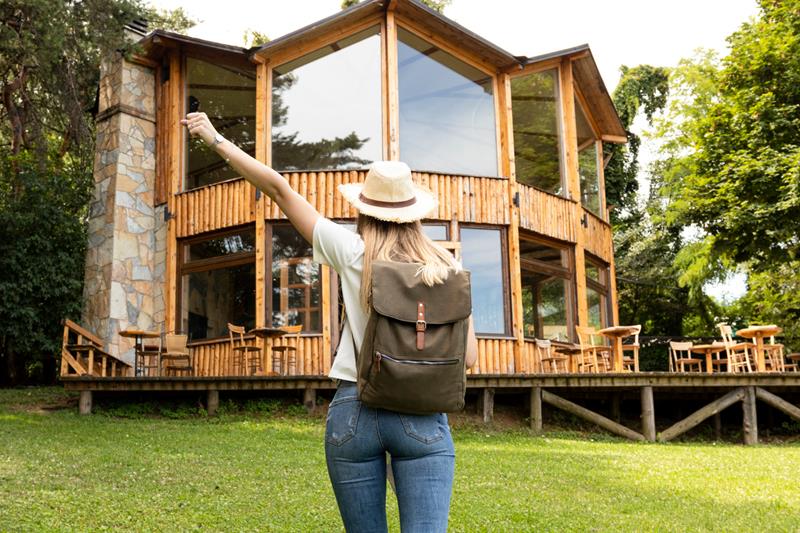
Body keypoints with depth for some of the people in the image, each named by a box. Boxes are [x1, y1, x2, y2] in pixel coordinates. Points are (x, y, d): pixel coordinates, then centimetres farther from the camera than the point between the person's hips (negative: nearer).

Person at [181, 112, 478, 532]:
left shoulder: (352, 253, -1)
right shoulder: (446, 269, 2)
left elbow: (278, 188, 3)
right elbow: (467, 356, 0)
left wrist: (215, 139, 10)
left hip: (353, 412, 0)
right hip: (422, 418, 0)